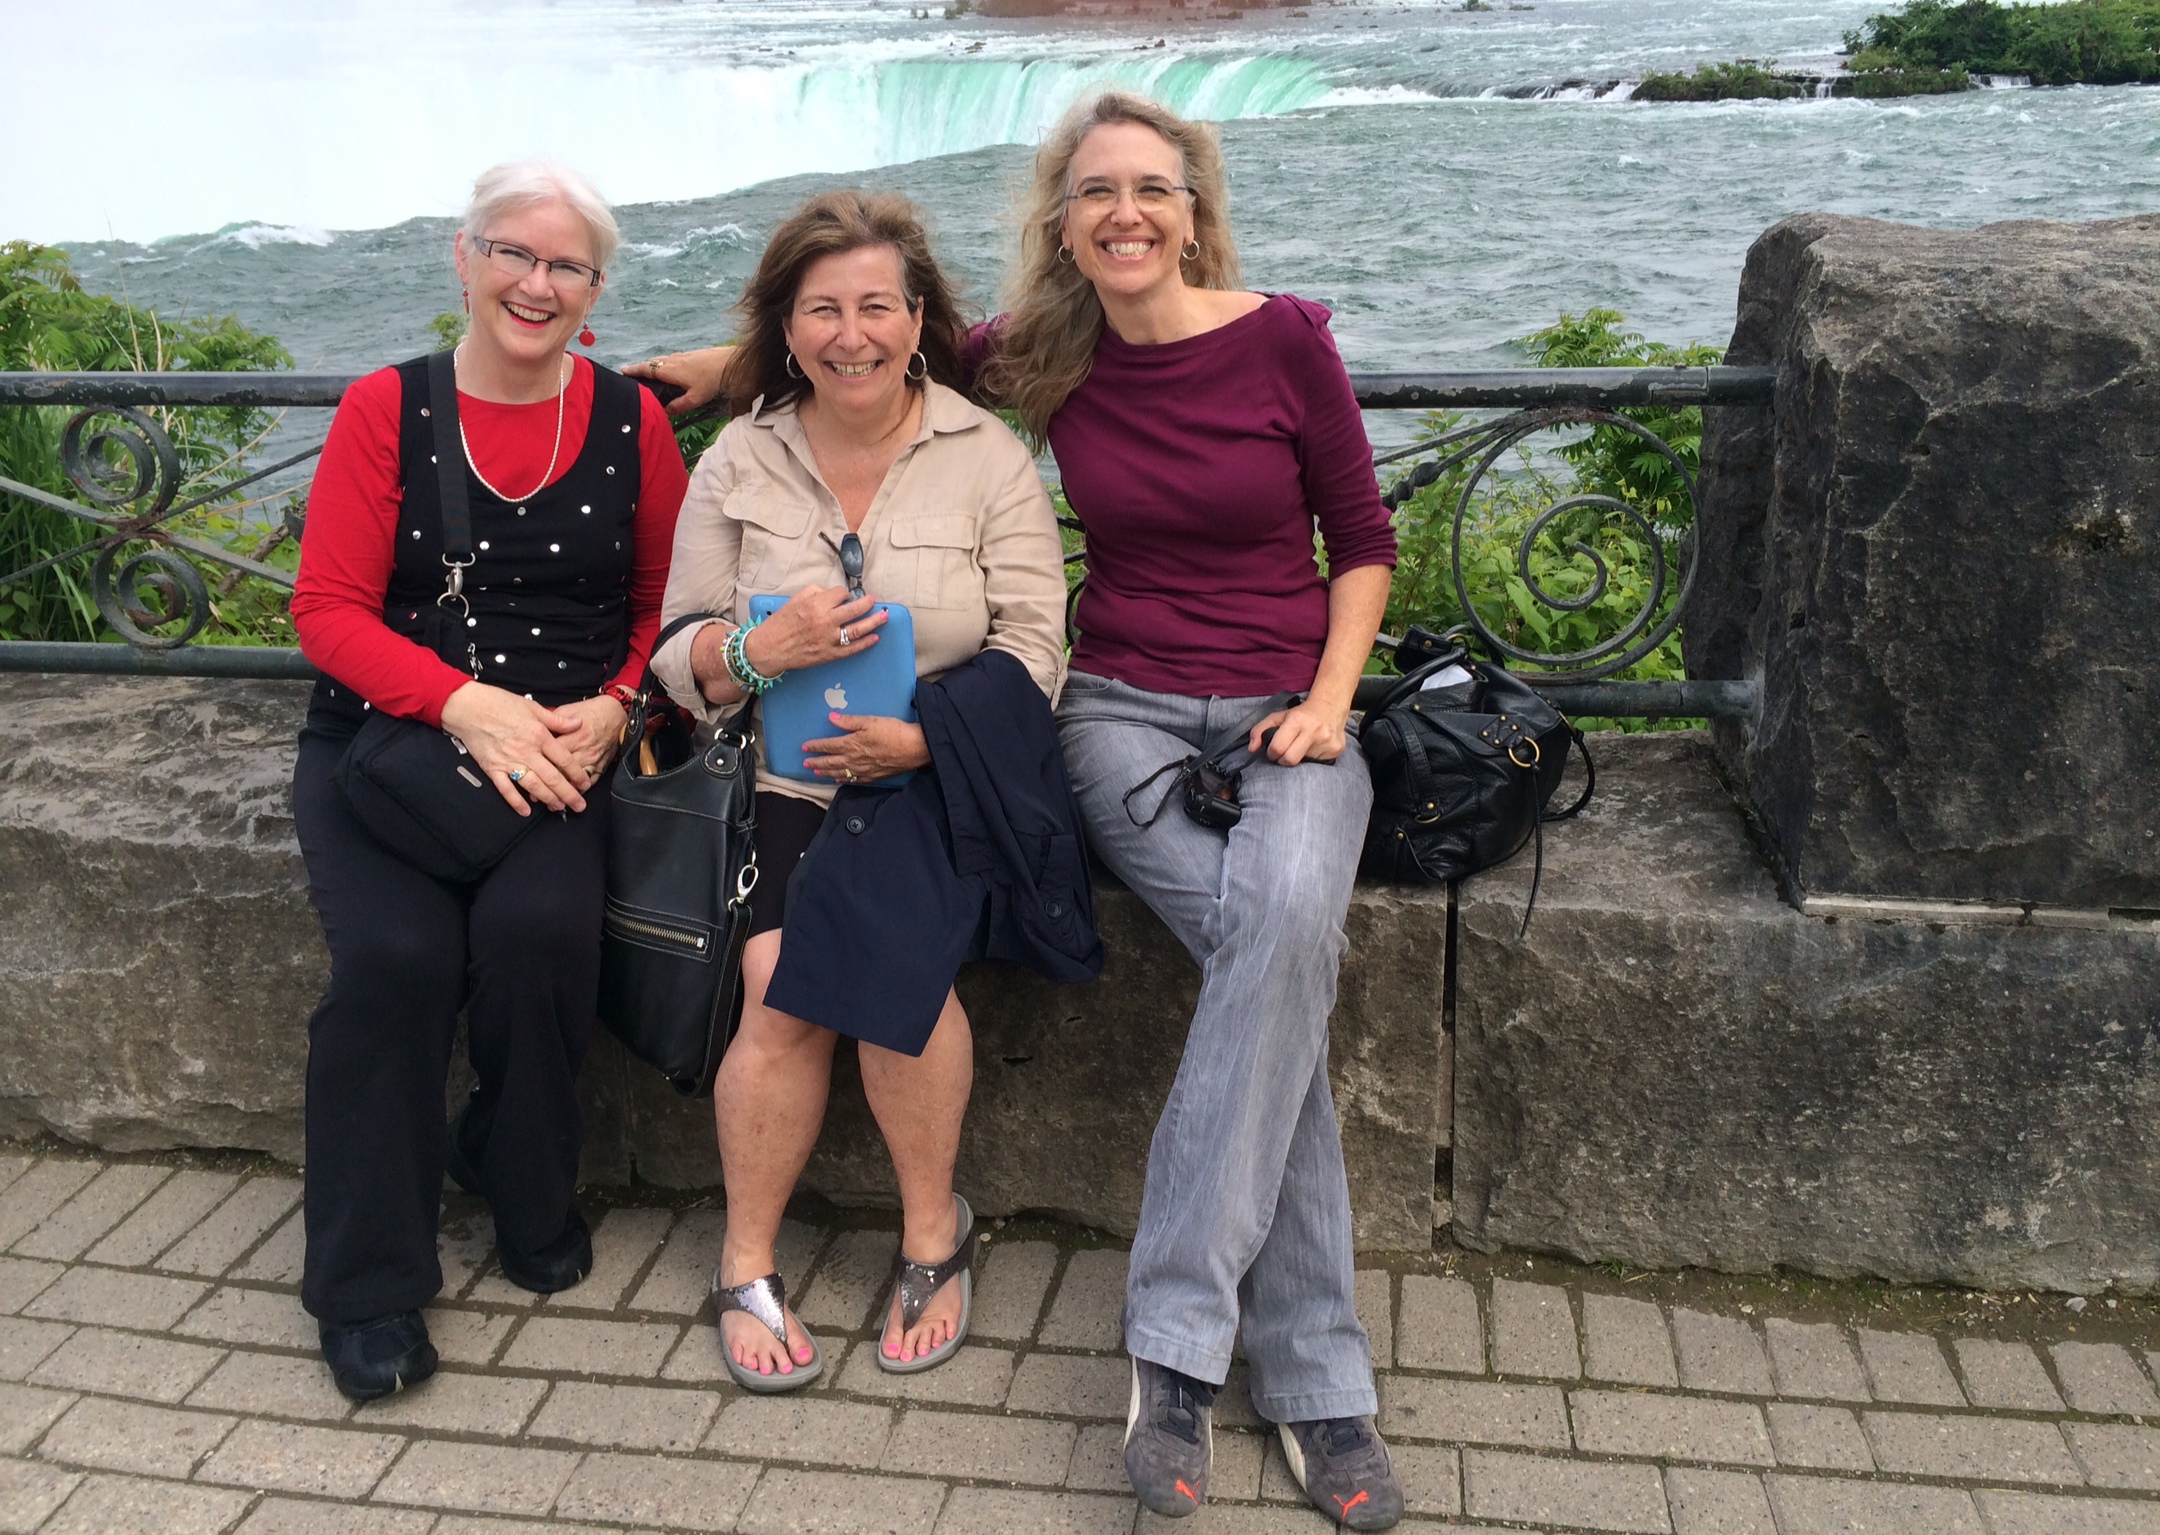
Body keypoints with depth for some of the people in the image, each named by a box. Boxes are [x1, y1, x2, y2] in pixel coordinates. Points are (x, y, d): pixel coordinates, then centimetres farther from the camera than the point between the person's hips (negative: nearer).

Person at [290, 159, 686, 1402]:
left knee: (540, 927, -28)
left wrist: (611, 708, -11)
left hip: (558, 753, 0)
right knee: (397, 953, -25)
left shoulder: (631, 422, 6)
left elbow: (669, 605, 8)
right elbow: (329, 611, -3)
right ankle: (370, 1286, -5)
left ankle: (528, 1200, 3)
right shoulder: (387, 410, 3)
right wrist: (468, 704, -18)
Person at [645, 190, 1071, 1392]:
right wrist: (760, 651, -16)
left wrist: (920, 740, -19)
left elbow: (1033, 654, -3)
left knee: (884, 944, -29)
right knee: (782, 991, -23)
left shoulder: (989, 459, 2)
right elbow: (680, 662, 7)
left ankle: (934, 1233, -4)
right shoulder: (738, 463, 7)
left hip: (942, 779, -1)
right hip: (789, 782, 2)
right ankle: (749, 1267, -1)